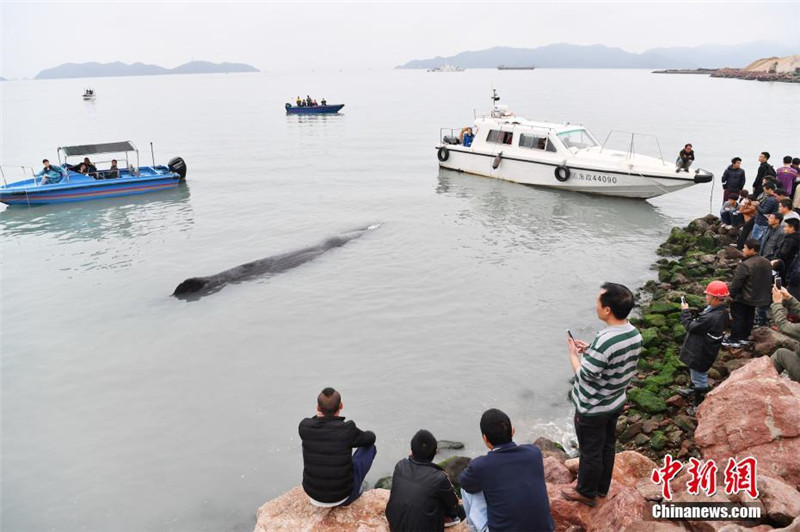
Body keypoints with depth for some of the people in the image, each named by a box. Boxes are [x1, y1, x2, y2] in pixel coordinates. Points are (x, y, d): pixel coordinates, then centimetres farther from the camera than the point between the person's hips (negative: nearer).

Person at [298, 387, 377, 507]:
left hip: (312, 494, 3)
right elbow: (370, 438, 3)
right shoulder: (348, 430, -22)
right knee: (369, 447, 15)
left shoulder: (304, 426, -15)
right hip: (342, 497, -3)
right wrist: (368, 434, 24)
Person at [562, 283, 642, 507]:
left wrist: (573, 353, -10)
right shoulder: (635, 334, -8)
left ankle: (586, 493, 35)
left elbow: (585, 376, -24)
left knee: (590, 452, 14)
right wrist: (590, 350, 3)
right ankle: (602, 487, 45)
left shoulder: (605, 341, -36)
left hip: (592, 409, -8)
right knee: (607, 446, 25)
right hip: (616, 403, 8)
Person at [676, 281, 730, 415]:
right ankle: (693, 390, 56)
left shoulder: (711, 317, -38)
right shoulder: (722, 311, -7)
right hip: (702, 350, 9)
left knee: (700, 378, 10)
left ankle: (698, 405, 28)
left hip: (701, 354, -9)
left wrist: (685, 311, -13)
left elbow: (690, 326, -24)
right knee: (696, 373, 32)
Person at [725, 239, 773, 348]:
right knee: (749, 317, 18)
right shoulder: (767, 263, 3)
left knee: (738, 318, 2)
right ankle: (744, 337, 28)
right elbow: (769, 280, 14)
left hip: (742, 298, -8)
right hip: (759, 297, 8)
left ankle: (734, 340, 8)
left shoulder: (745, 265, -27)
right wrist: (763, 293, 24)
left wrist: (732, 294, -8)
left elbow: (737, 282, -22)